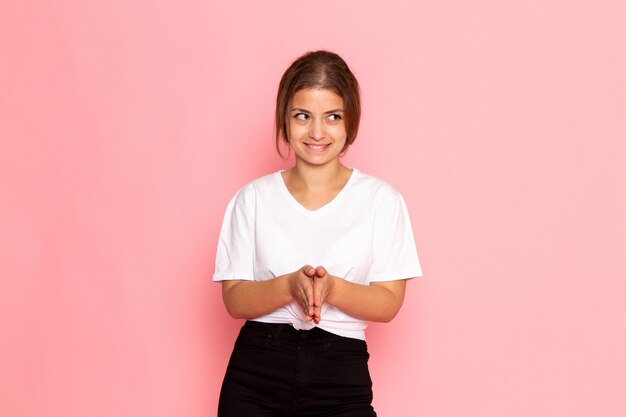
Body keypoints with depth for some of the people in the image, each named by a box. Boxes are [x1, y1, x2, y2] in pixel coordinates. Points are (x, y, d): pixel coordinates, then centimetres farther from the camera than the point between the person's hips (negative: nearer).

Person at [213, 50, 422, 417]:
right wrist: (290, 285, -18)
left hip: (341, 376, -1)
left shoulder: (381, 200, 0)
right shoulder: (254, 198, 3)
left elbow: (389, 304, -3)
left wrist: (331, 288, -20)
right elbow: (235, 300, -1)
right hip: (256, 373, 1)